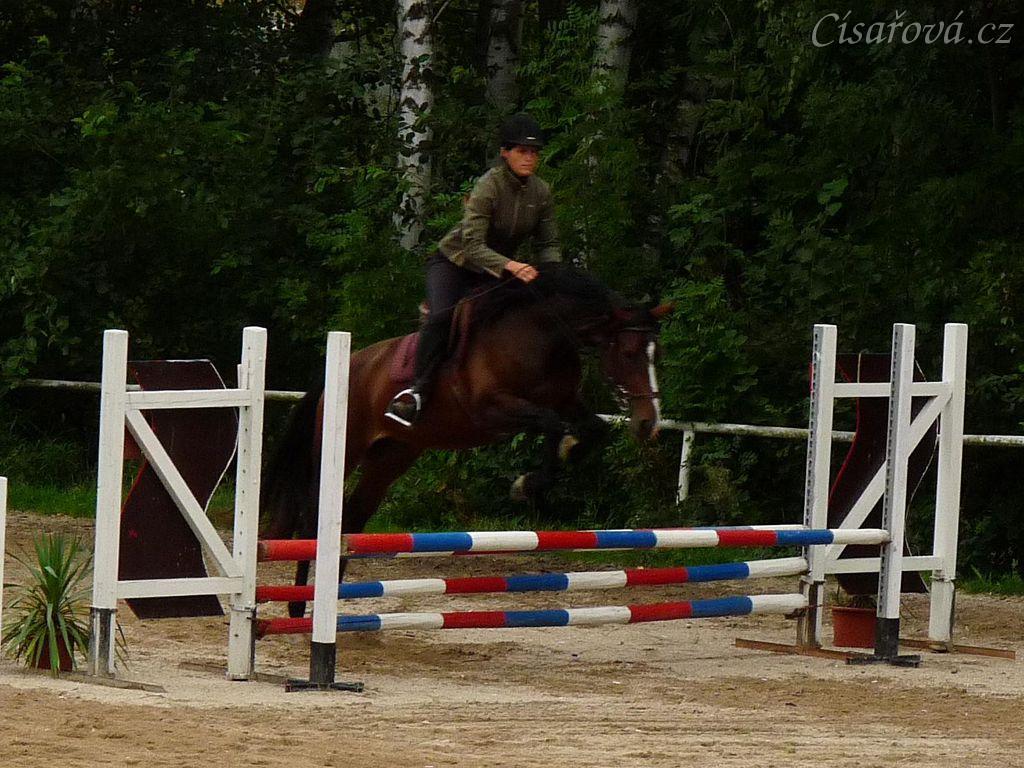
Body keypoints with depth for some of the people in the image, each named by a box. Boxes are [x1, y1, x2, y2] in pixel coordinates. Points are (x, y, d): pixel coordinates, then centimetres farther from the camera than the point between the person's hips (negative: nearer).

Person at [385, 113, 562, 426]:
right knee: (442, 316, -30)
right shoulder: (488, 188, -25)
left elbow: (548, 245, 1)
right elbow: (472, 246, -32)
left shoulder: (541, 193, -6)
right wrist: (510, 266, -48)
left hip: (496, 271, 6)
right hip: (453, 263, -6)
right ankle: (418, 391, -33)